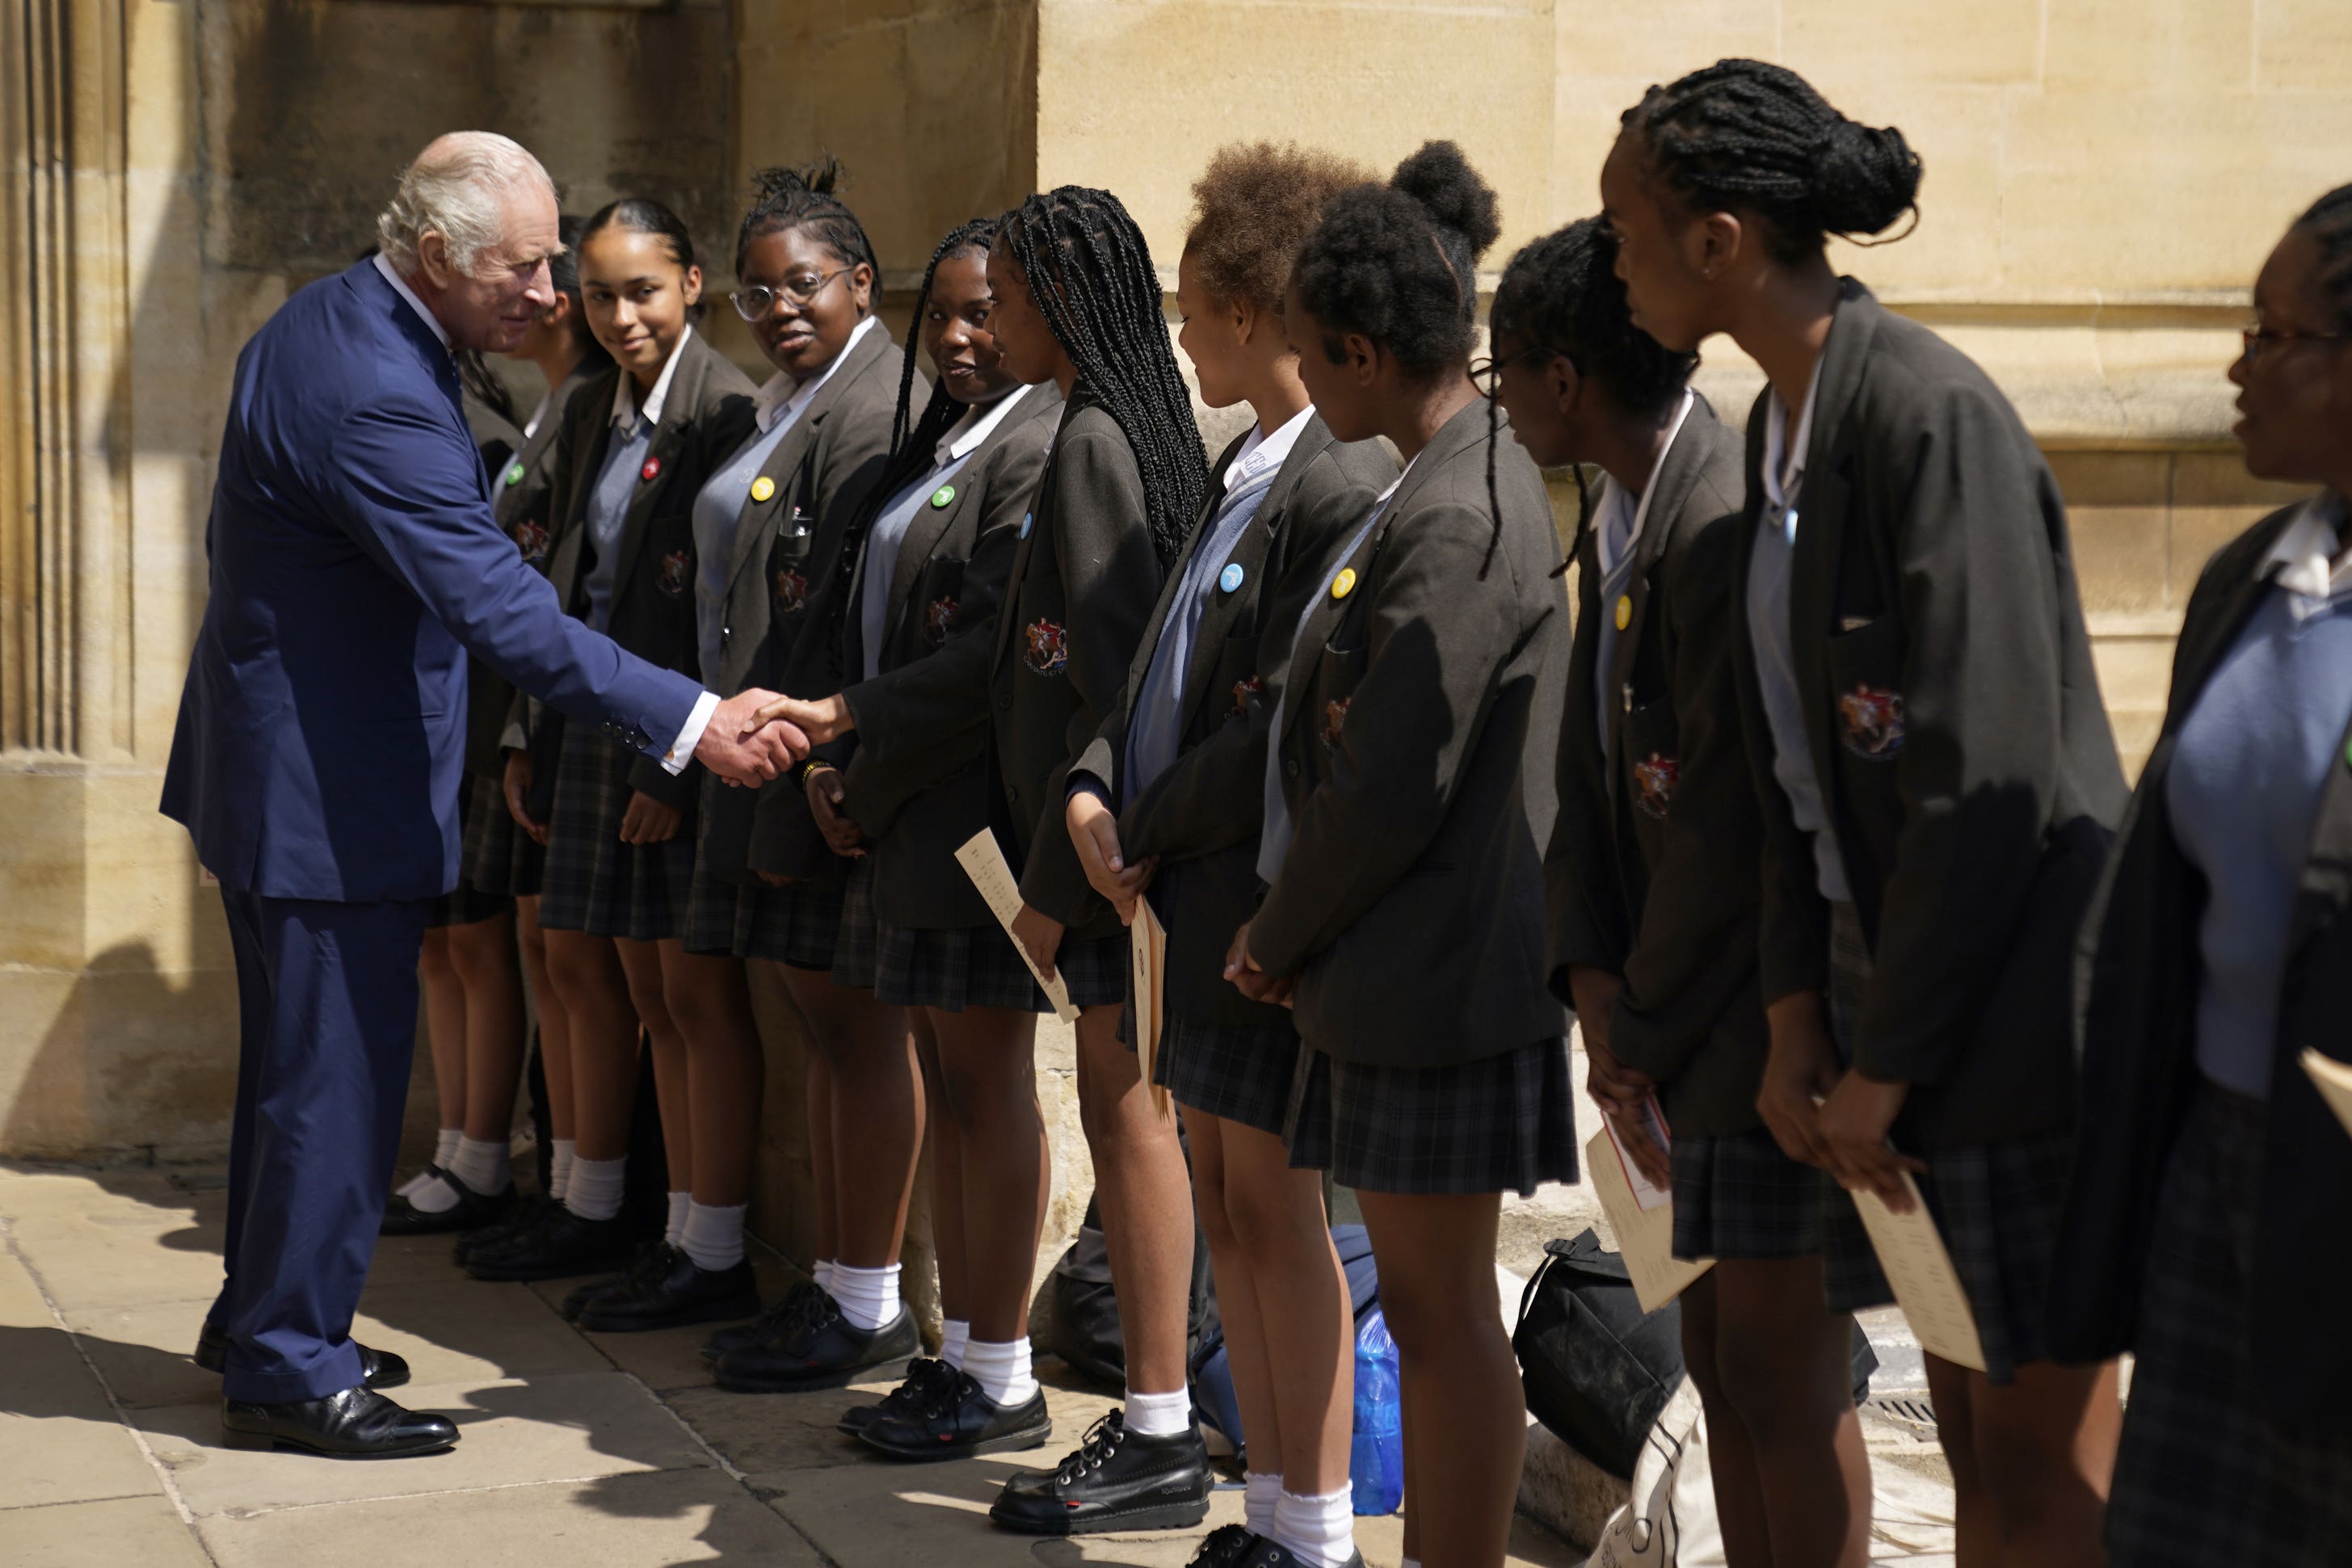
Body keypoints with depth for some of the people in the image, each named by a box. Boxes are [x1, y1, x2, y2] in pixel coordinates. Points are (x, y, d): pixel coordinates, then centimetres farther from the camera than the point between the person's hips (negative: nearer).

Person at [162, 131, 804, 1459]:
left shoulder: (326, 321, 6)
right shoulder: (377, 394, -27)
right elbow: (504, 609, -32)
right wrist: (692, 722, -32)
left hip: (274, 762, 11)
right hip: (336, 789, -11)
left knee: (298, 1065, 21)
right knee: (337, 1081, 0)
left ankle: (263, 1315, 34)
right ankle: (291, 1368, 11)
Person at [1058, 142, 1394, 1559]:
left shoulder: (1344, 486, -18)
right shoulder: (1245, 468, 13)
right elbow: (1170, 663, 16)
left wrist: (1151, 832, -11)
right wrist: (1099, 790, 0)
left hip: (1268, 895, -10)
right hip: (1198, 894, 10)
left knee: (1274, 1205, -2)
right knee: (1227, 1198, 14)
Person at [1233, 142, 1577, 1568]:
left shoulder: (1454, 524, -20)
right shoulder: (1472, 478, 12)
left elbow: (1387, 791, -20)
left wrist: (1277, 938, -5)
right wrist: (1297, 934, 13)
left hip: (1437, 969, -10)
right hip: (1416, 966, 10)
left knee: (1442, 1306, -1)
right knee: (1427, 1300, 16)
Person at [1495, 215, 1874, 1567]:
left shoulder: (1727, 526, -21)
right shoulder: (1618, 523, 11)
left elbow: (1737, 814, -22)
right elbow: (1592, 774, 13)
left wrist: (1648, 1033, -12)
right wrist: (1595, 984, 0)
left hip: (1768, 1017, -10)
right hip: (1683, 1018, 10)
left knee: (1781, 1360, -3)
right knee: (1717, 1351, 15)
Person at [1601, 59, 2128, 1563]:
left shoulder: (1931, 414, -18)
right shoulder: (1778, 424, 10)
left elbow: (1988, 779, -21)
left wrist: (1884, 1063, -15)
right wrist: (1798, 1015, 4)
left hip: (2010, 1010, -8)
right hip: (1893, 990, 8)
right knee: (1974, 1432, 15)